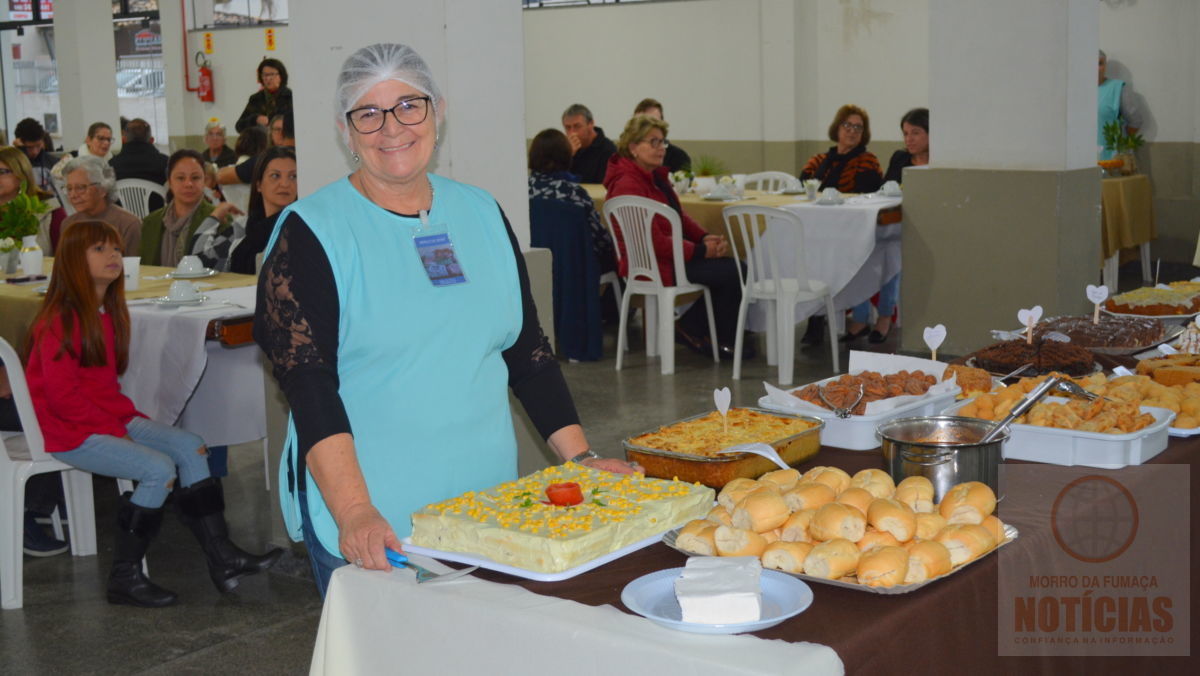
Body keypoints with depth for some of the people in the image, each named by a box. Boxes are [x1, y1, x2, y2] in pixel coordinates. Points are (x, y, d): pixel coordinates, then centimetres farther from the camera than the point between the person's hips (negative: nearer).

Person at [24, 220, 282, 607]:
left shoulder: (108, 312, 13)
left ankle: (221, 559, -5)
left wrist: (128, 417, 1)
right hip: (70, 431, -9)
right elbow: (62, 394, -20)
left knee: (189, 446, -4)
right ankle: (124, 578, -11)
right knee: (159, 469, -23)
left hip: (109, 418, 9)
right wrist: (114, 430, -17)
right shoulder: (61, 320, -16)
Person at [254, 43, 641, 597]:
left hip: (488, 507, 5)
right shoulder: (311, 233, -6)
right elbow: (308, 386, -14)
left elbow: (528, 351, 13)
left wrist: (580, 458, 5)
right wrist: (354, 513, -25)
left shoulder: (481, 214, 8)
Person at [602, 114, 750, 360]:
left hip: (670, 254, 10)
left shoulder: (656, 176, 11)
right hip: (650, 264, -10)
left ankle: (691, 327, 5)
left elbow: (680, 217, 16)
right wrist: (700, 251, -19)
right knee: (728, 271, -16)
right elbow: (654, 241, -22)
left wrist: (705, 238, -3)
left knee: (735, 266, -6)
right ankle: (725, 340, 4)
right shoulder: (628, 185, -19)